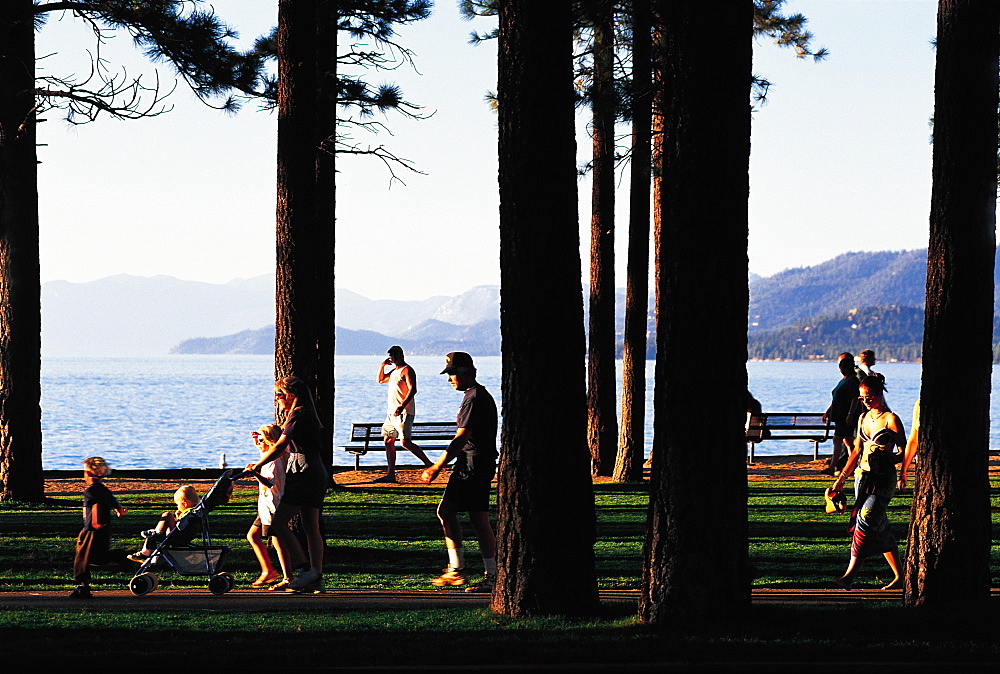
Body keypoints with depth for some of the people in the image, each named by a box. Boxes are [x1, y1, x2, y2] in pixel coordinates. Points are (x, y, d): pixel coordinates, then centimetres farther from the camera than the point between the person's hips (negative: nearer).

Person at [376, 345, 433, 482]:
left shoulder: (407, 370, -9)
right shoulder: (394, 371, 20)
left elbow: (412, 390, -20)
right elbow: (380, 380, 31)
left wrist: (402, 406, -31)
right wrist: (382, 365, 13)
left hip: (404, 413, -10)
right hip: (392, 413, 10)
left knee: (405, 442, -18)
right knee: (388, 441, 6)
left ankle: (429, 464, -13)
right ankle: (390, 475, 8)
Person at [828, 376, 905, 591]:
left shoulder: (891, 420, -8)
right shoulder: (863, 418, 12)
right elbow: (857, 451, 19)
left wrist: (881, 451, -22)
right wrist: (841, 479, 19)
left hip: (883, 479, -7)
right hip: (863, 476, 7)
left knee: (866, 521, -15)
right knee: (881, 528, 9)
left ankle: (849, 576, -19)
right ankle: (899, 576, 18)